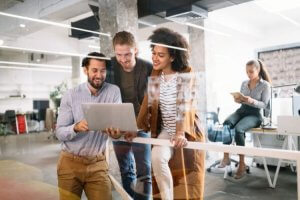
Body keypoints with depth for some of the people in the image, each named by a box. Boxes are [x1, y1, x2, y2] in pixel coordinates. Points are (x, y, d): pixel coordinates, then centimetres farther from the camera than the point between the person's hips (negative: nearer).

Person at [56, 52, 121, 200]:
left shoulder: (113, 91, -4)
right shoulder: (71, 95, -6)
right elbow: (60, 133, -9)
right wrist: (76, 127, -31)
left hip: (97, 164, 1)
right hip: (70, 162, 0)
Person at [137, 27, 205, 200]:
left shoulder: (186, 74, -13)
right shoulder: (155, 75, 0)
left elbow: (185, 105, -25)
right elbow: (148, 104, -2)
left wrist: (181, 132, -38)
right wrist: (136, 127, -12)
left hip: (188, 132, -2)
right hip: (165, 131, 3)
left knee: (187, 180, 6)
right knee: (157, 157, -25)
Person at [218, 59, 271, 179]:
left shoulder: (265, 85, 0)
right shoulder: (244, 83, 15)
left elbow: (264, 104, -6)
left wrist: (252, 101, -24)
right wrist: (237, 100, -5)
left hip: (255, 114, -4)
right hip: (241, 110, 5)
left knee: (238, 129, -34)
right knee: (226, 124, -30)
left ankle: (242, 164, -22)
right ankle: (226, 157, -26)